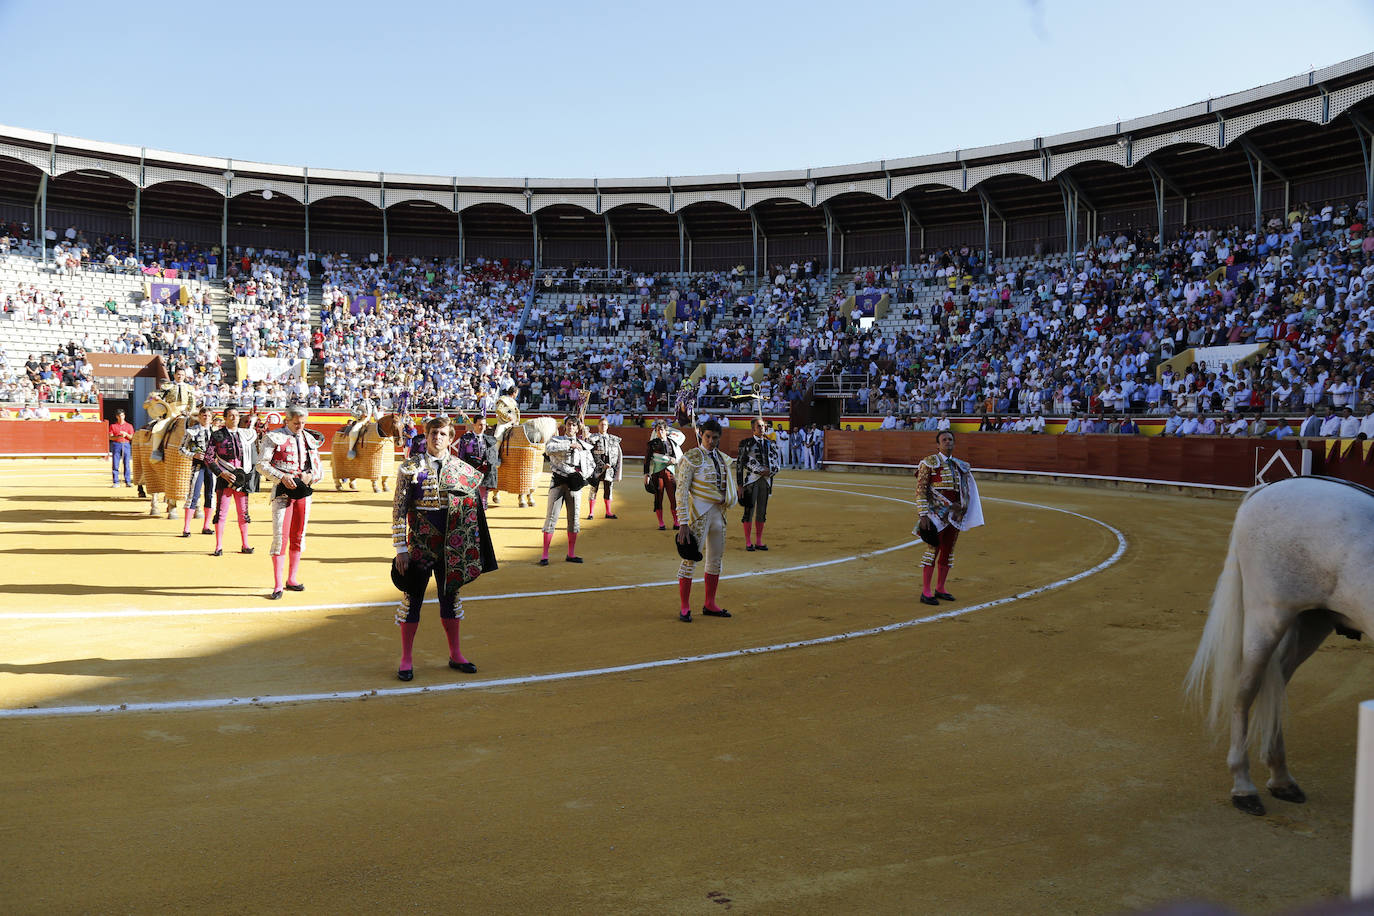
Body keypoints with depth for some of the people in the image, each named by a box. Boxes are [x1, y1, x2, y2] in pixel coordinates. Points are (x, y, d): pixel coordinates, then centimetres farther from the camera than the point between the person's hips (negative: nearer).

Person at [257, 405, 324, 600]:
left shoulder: (310, 440, 12)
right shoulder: (273, 438, -3)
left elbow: (319, 467, 15)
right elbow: (262, 464, -8)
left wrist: (310, 476, -6)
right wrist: (282, 477, -20)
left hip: (303, 491, 5)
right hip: (282, 490, -5)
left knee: (298, 536, 11)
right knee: (280, 536, -8)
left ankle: (292, 579, 23)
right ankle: (277, 586, -4)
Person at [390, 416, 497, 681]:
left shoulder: (462, 469, 3)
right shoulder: (410, 467, -4)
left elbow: (473, 510, 8)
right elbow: (399, 510, -5)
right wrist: (401, 549, -10)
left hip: (451, 547, 3)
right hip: (419, 544, -3)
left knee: (450, 596, 13)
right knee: (412, 598, 2)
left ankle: (455, 654, 25)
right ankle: (406, 660, 13)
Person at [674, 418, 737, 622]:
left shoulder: (723, 458, 10)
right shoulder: (692, 458, -11)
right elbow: (682, 491, -15)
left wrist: (725, 499, 5)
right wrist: (683, 523, -21)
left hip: (718, 512, 8)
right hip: (699, 512, -7)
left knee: (716, 559, 13)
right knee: (690, 559, -7)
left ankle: (709, 604, 24)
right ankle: (684, 608, 2)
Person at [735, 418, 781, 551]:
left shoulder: (770, 443, 12)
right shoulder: (746, 443, -1)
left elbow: (777, 463, 15)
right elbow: (739, 464, -2)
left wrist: (770, 472, -7)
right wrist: (740, 485, -7)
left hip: (766, 481, 4)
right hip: (751, 480, -4)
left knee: (762, 512, 8)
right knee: (749, 511, -4)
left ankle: (759, 541, 16)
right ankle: (748, 542, 3)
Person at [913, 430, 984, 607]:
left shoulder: (959, 465, 14)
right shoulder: (929, 463, -5)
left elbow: (968, 490, 22)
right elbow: (920, 490, -9)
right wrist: (923, 515, -16)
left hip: (954, 515, 6)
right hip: (937, 513, -6)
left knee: (948, 551, 9)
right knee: (933, 549, -8)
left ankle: (940, 589, 20)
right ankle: (925, 591, -4)